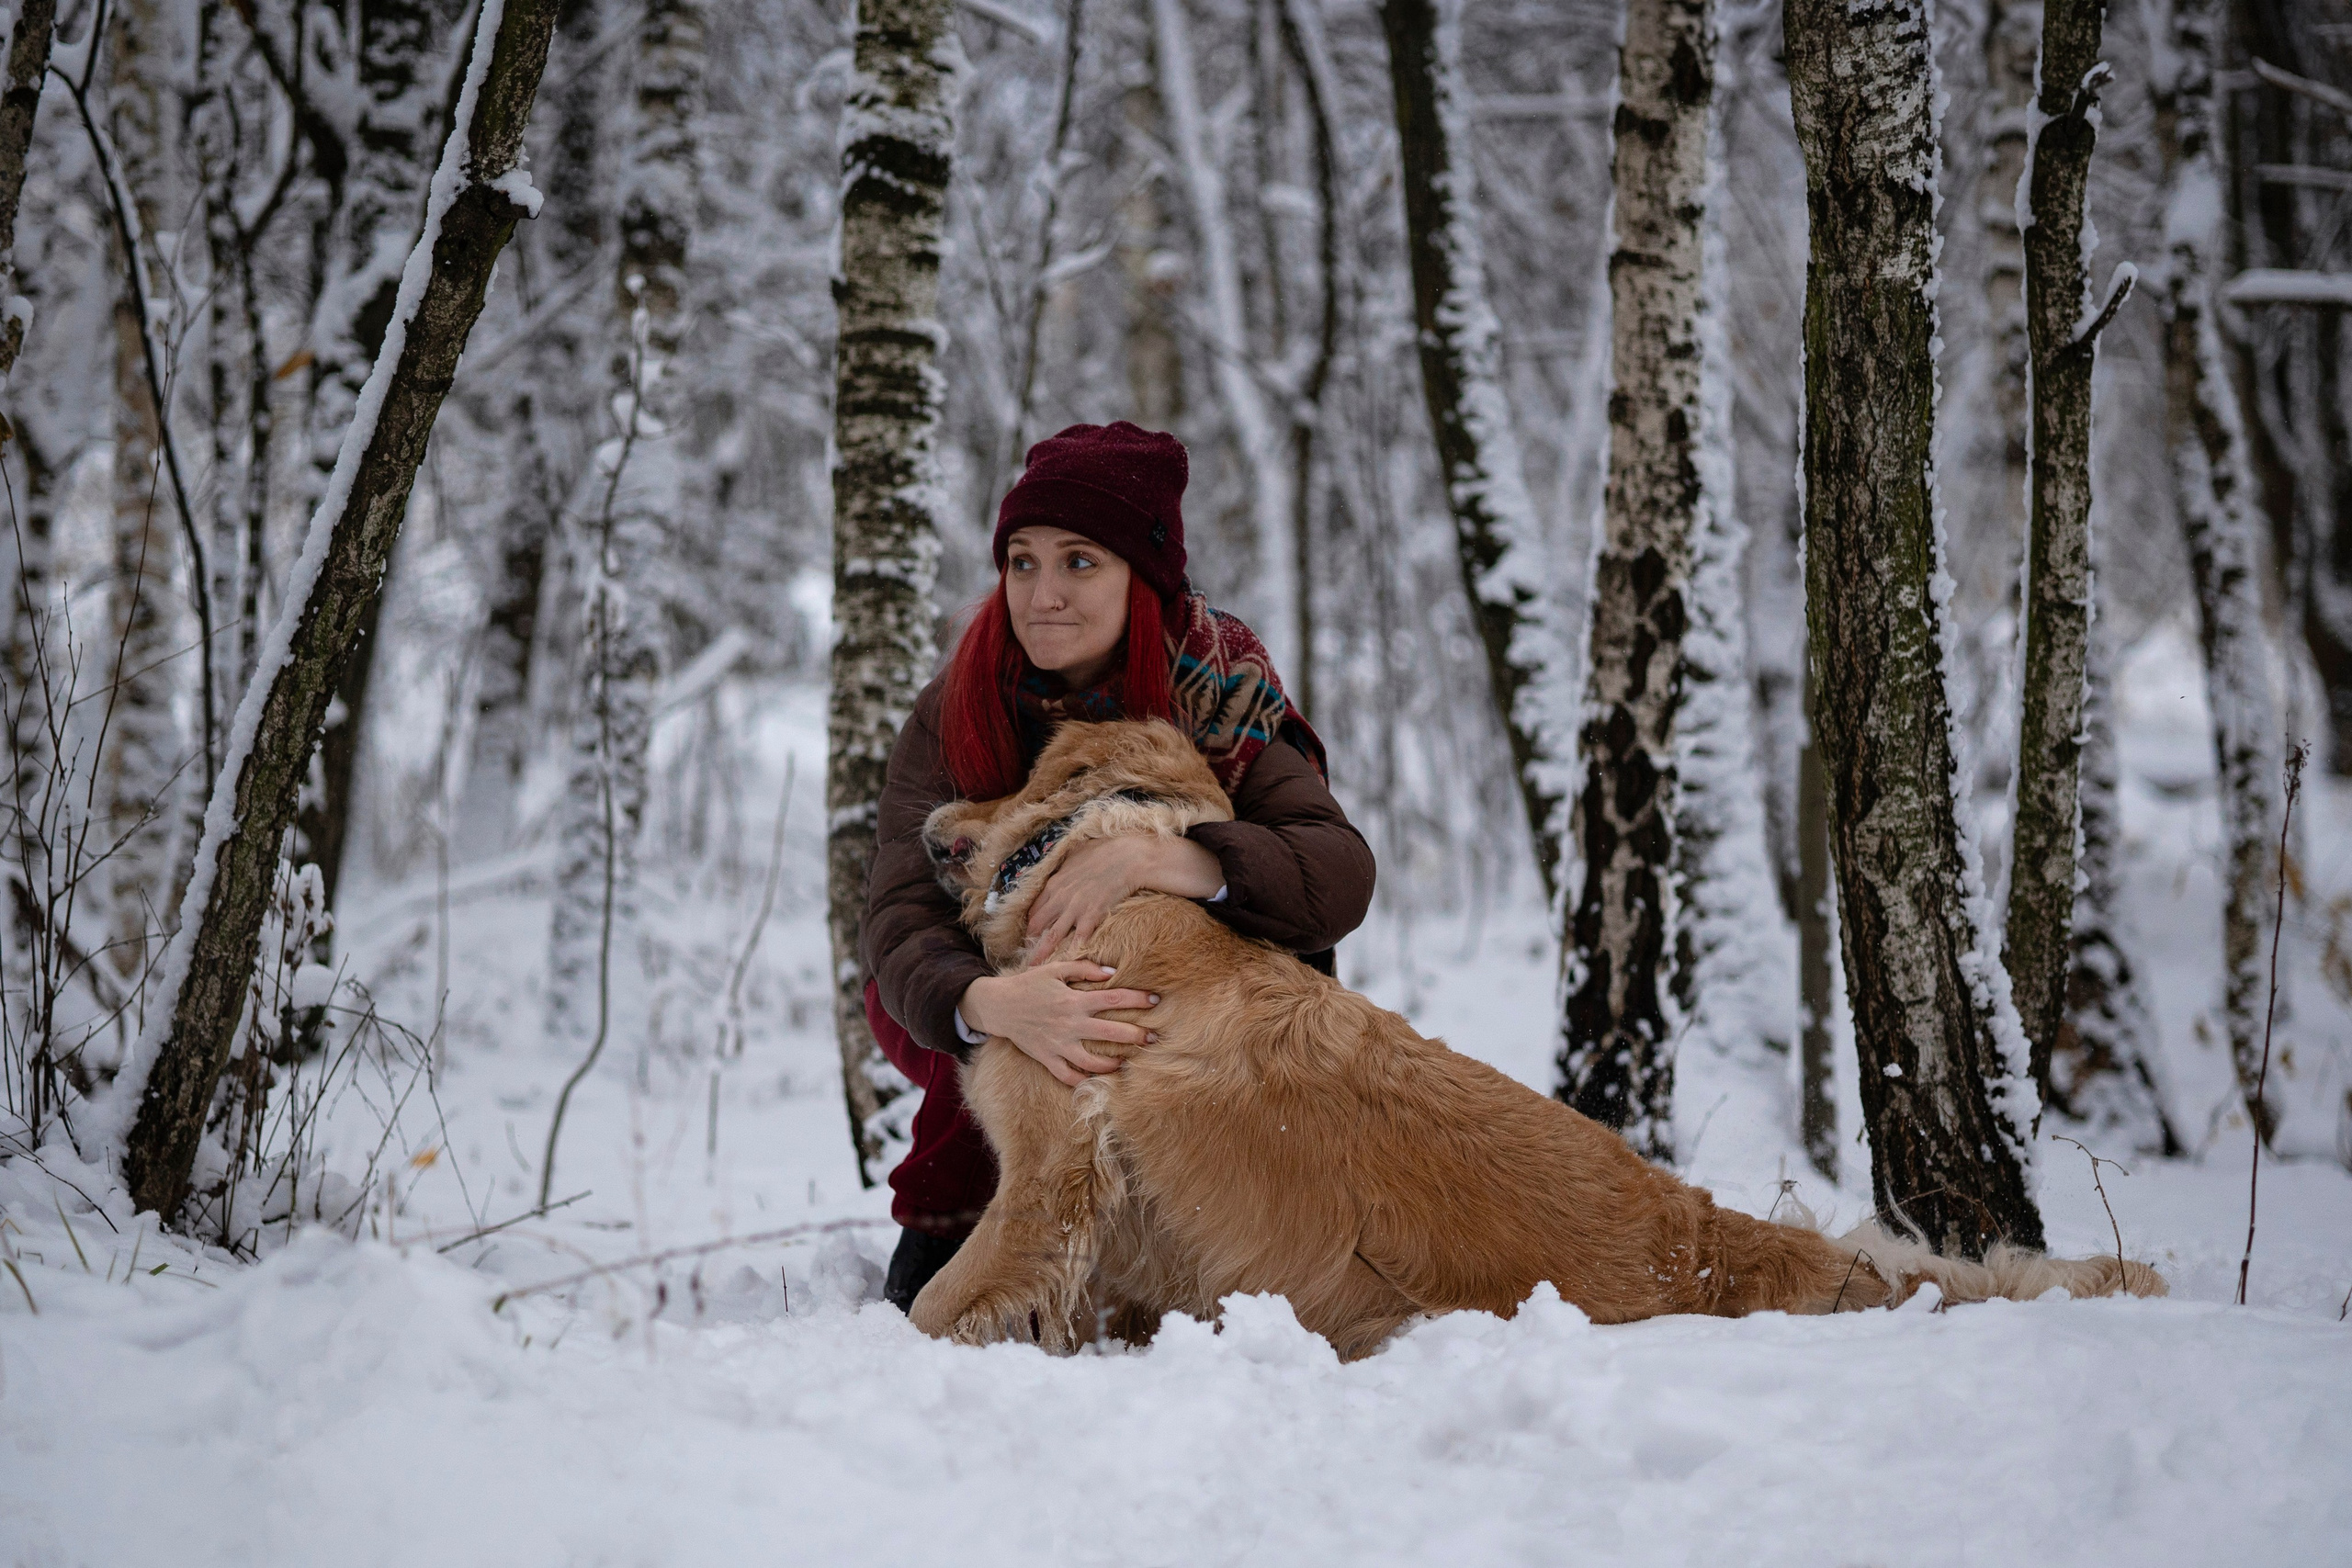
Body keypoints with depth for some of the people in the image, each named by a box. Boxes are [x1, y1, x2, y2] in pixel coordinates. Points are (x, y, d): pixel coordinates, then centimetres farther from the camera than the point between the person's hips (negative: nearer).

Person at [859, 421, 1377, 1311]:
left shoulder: (1222, 704, -20)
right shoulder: (954, 719, -20)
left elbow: (1341, 876, -34)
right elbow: (900, 927, -32)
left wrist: (1151, 859, -49)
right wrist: (995, 1002, -55)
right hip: (954, 1008, -1)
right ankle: (941, 1238, -13)